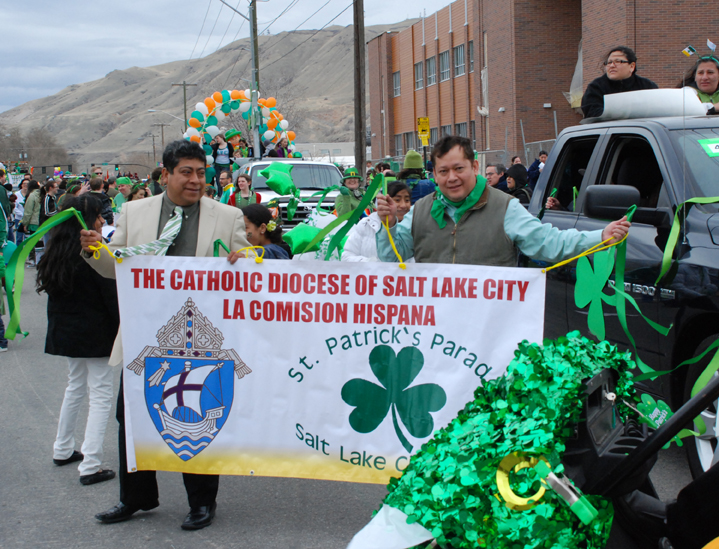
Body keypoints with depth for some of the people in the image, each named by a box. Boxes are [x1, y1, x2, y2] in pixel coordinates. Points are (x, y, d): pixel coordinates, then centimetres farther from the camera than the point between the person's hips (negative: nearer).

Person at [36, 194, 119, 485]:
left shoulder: (54, 252, 4)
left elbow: (51, 290, 11)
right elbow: (111, 296, -16)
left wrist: (58, 325, 19)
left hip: (64, 331, 8)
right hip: (94, 333, -8)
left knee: (75, 386, 24)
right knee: (100, 395, -2)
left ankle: (63, 450, 33)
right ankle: (90, 466, -5)